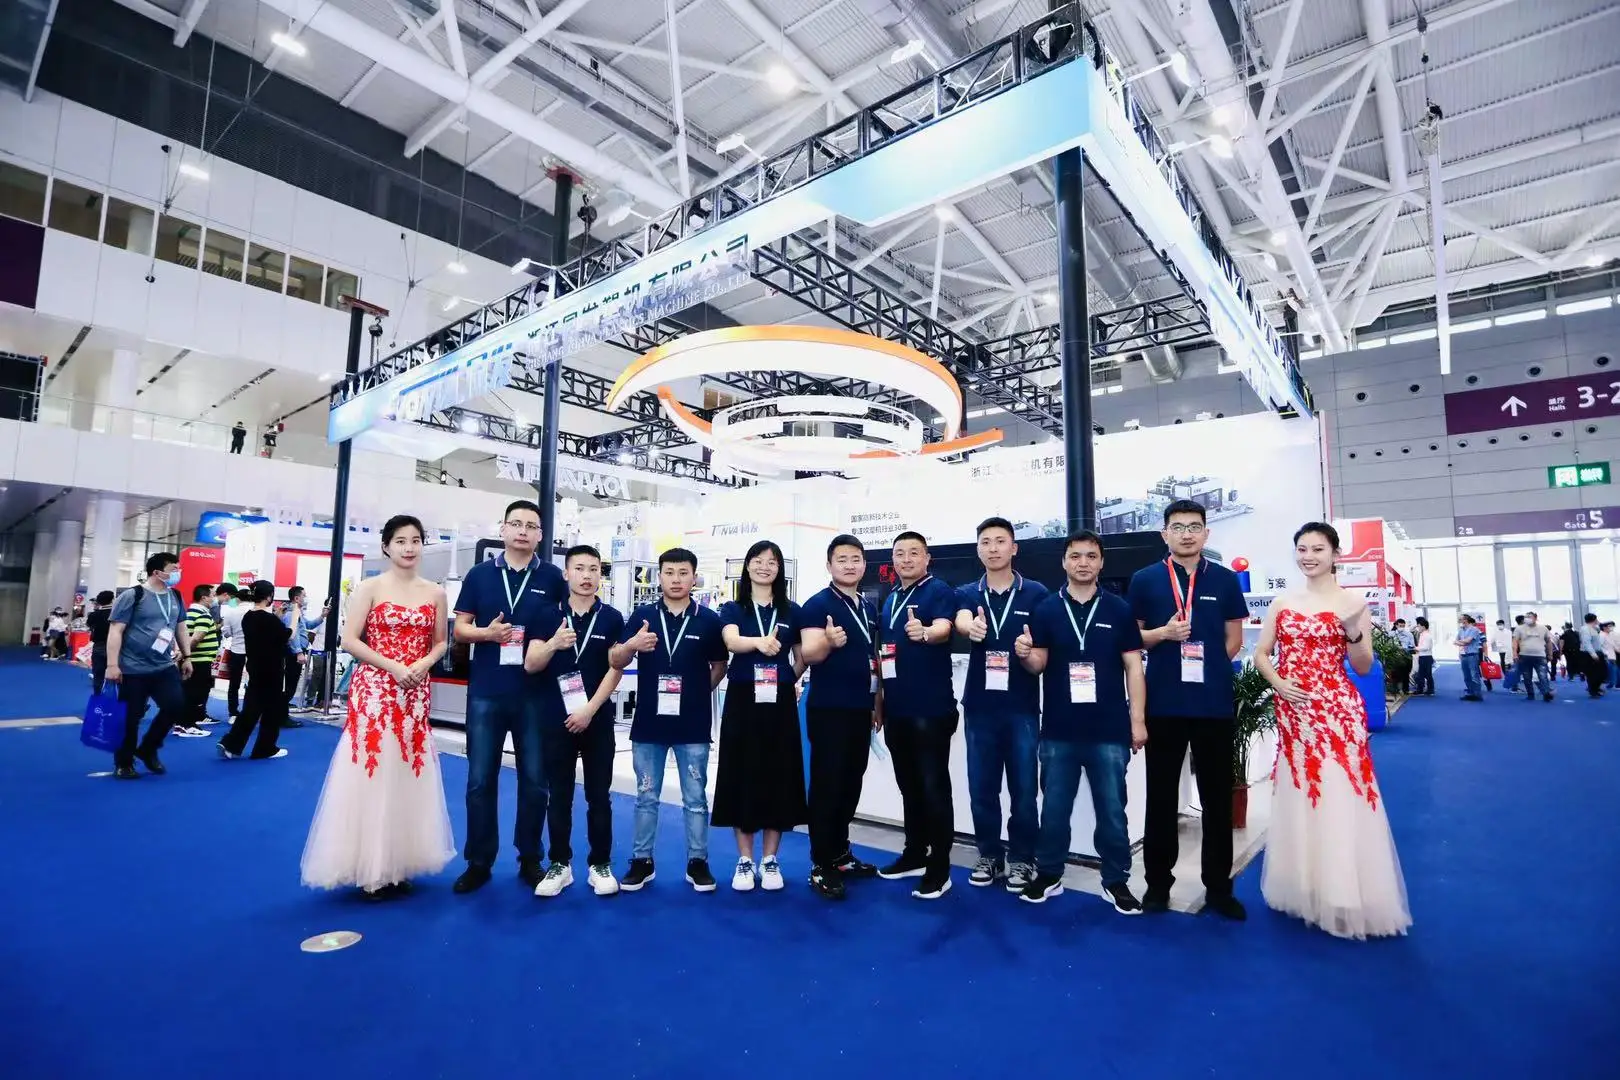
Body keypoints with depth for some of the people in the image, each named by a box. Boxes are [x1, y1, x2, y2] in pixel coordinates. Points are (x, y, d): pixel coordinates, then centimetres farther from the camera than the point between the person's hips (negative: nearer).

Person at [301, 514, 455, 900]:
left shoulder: (435, 593, 8)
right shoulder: (369, 588, -2)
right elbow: (350, 641, -6)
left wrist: (424, 663, -9)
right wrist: (393, 666, -16)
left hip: (416, 694, 3)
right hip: (373, 691, -3)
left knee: (408, 776, 8)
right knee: (372, 774, 0)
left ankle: (398, 865, 20)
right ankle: (370, 869, 12)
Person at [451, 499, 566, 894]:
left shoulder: (552, 577, 2)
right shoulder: (479, 574, 5)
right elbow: (460, 628, 5)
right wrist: (487, 632, -14)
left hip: (536, 694, -1)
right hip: (485, 692, 1)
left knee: (535, 780, 8)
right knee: (480, 780, 8)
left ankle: (530, 859, 23)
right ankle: (478, 861, 23)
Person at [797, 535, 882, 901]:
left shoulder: (869, 608, 12)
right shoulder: (817, 604, -10)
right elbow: (808, 653, -20)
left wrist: (879, 704, 18)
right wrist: (829, 641, -41)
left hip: (861, 709, 7)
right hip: (828, 709, -7)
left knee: (851, 783, 14)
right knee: (826, 785, -1)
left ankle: (840, 853, 28)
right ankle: (821, 866, 9)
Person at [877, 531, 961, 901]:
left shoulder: (940, 591, -6)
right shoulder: (888, 601, 14)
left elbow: (944, 628, -26)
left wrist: (924, 633, -49)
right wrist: (878, 702, 19)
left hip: (931, 707, -7)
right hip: (896, 708, 7)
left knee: (934, 786, -1)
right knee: (908, 784, 16)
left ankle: (939, 868, 8)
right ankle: (915, 853, 30)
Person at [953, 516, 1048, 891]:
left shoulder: (1036, 593, 1)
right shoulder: (967, 594, 5)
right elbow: (961, 622, -17)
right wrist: (971, 628, -41)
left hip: (1022, 706, -2)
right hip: (979, 706, 2)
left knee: (1023, 788, 5)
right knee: (982, 788, 9)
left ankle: (1022, 858, 22)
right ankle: (989, 855, 26)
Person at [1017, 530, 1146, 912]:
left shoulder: (1119, 609, 2)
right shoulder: (1046, 610, 2)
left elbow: (1133, 667, 2)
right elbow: (1038, 665, 1)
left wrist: (1138, 720, -2)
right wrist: (1024, 655, -22)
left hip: (1109, 730, 0)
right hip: (1058, 730, 1)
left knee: (1112, 811, 10)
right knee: (1054, 808, 12)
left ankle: (1116, 881, 25)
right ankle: (1048, 874, 27)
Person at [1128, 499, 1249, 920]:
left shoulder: (1225, 580, 5)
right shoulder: (1144, 580, 1)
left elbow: (1234, 640, 10)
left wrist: (1207, 666, 0)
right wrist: (1163, 633, -13)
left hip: (1214, 704, 1)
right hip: (1163, 704, -1)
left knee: (1217, 798, 10)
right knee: (1161, 797, 8)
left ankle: (1218, 888, 24)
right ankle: (1158, 883, 21)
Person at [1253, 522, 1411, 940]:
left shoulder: (1353, 603, 0)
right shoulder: (1282, 603, 8)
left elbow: (1363, 668, -1)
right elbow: (1261, 653, 9)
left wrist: (1354, 633, -18)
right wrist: (1278, 683, -7)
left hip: (1338, 712, -3)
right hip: (1293, 712, 3)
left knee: (1340, 800, -3)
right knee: (1297, 799, 10)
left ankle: (1345, 901, 11)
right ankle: (1302, 893, 24)